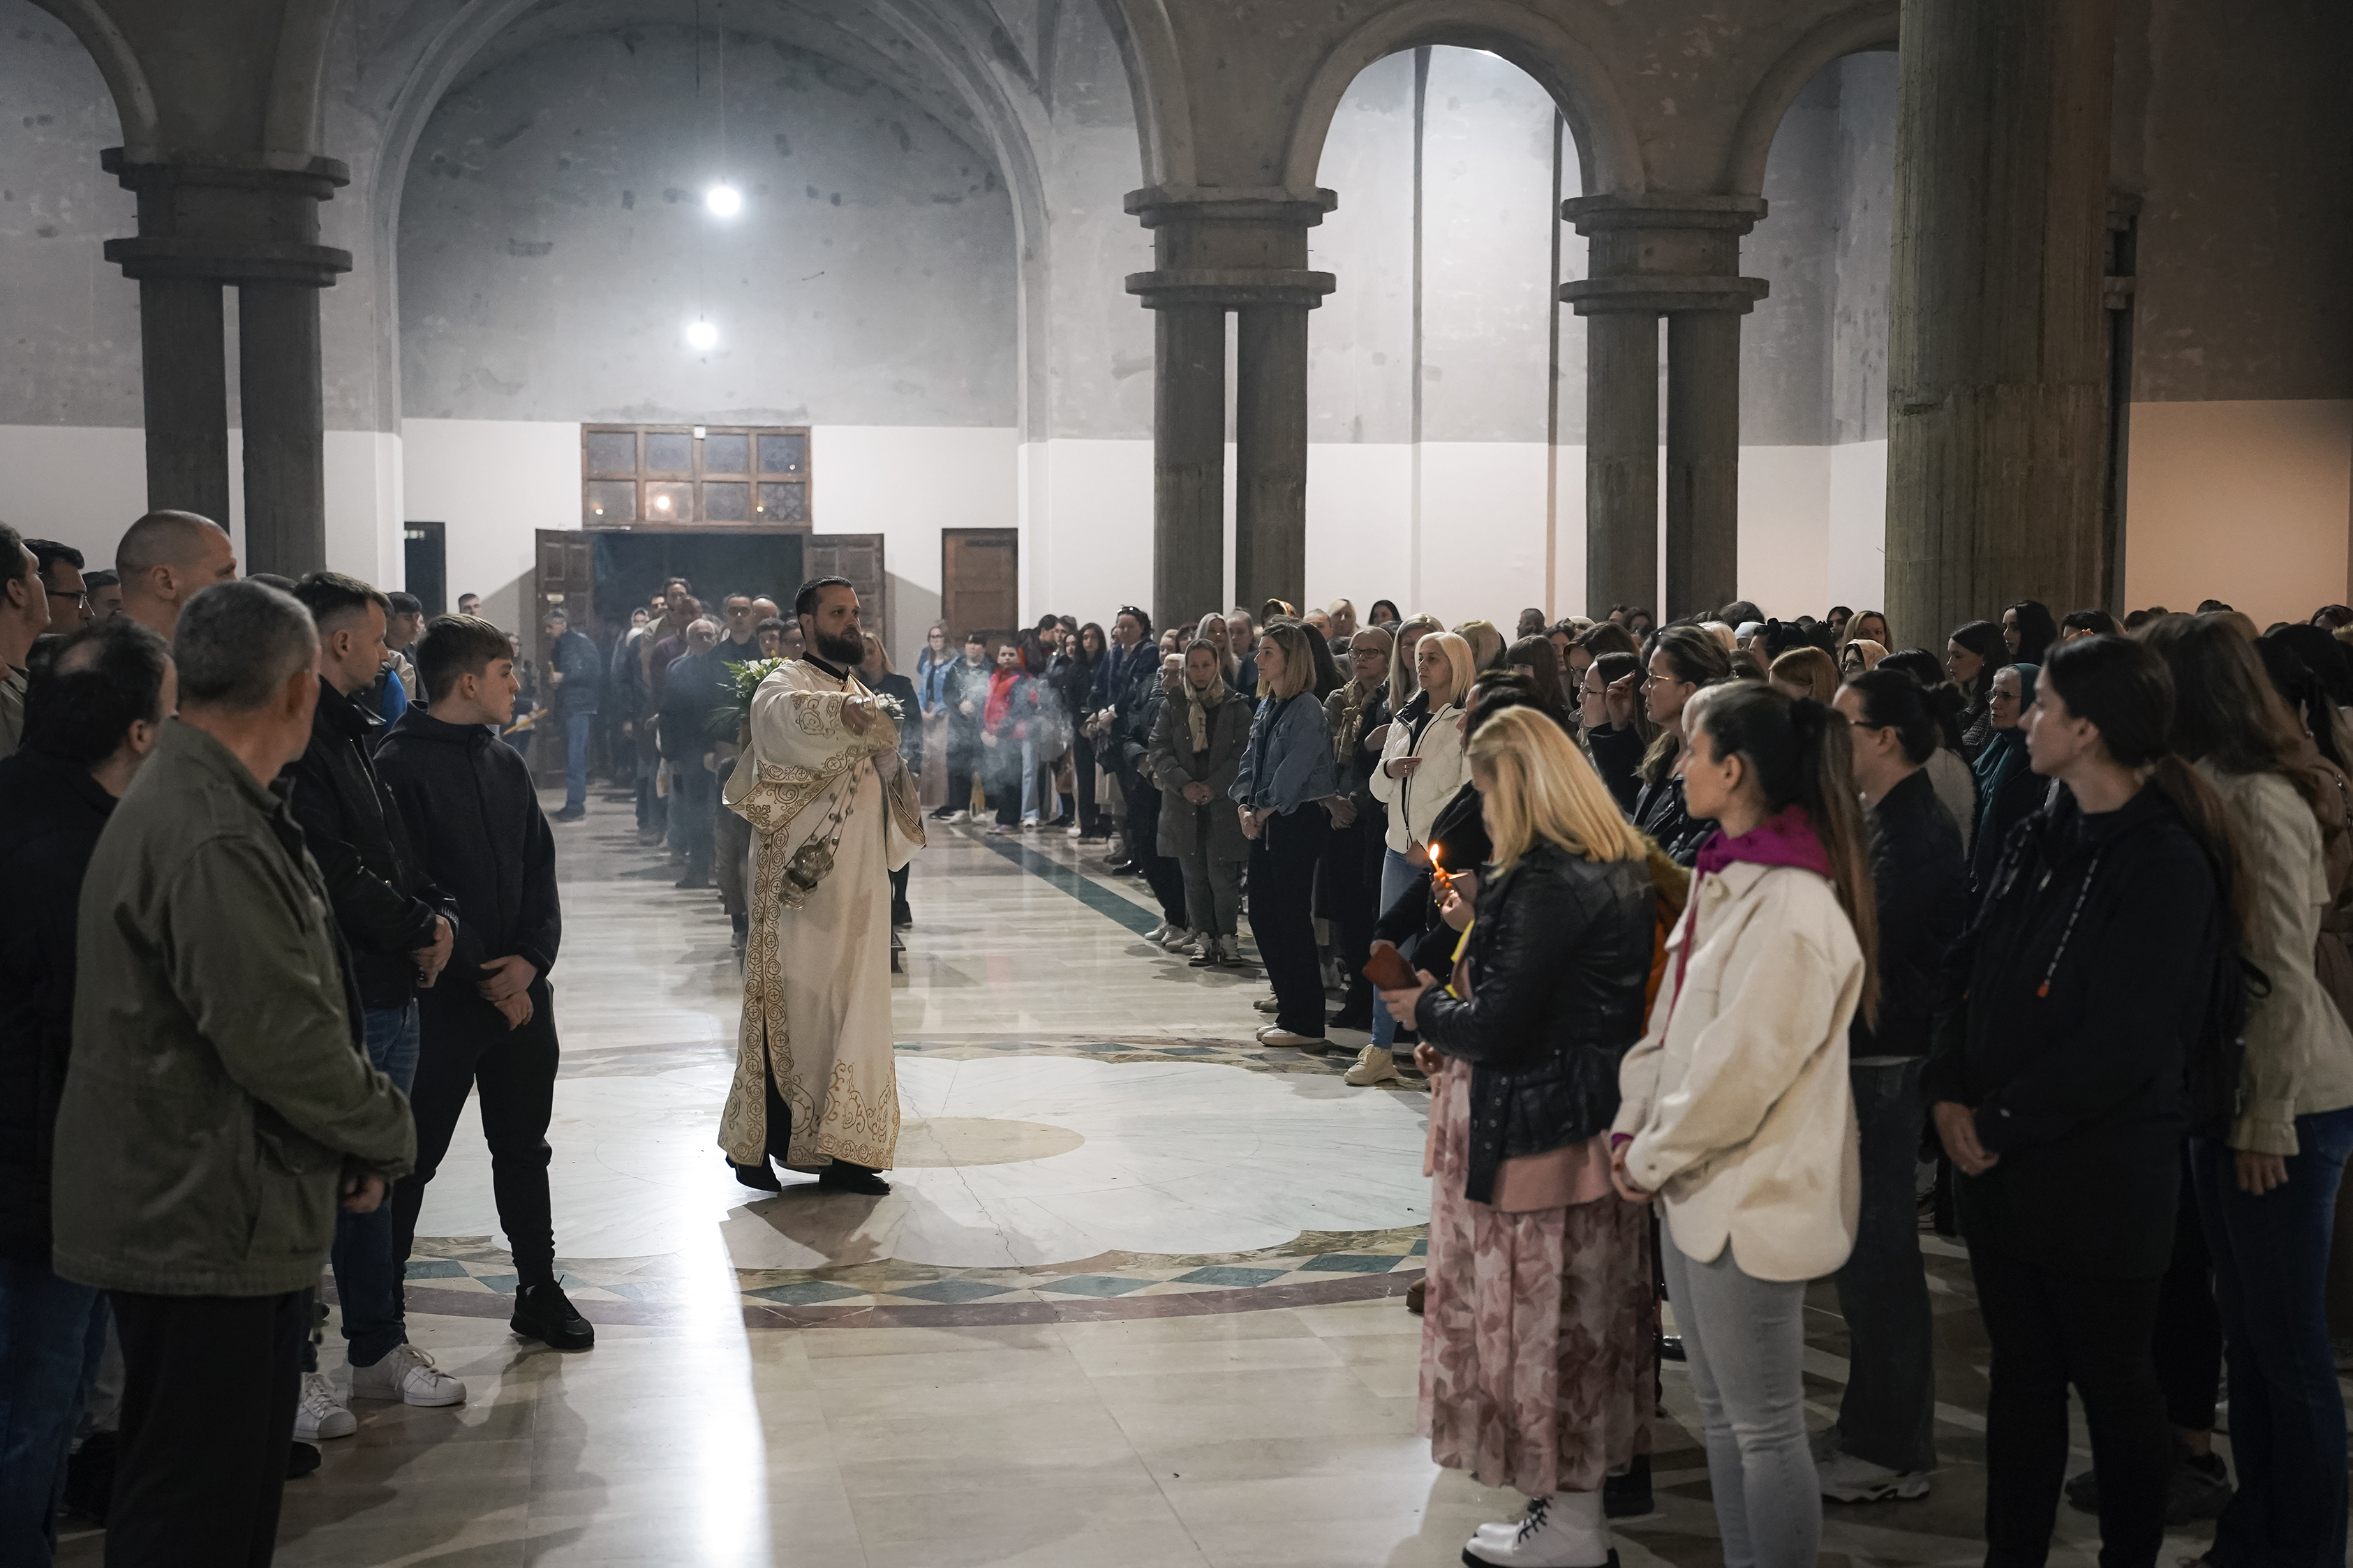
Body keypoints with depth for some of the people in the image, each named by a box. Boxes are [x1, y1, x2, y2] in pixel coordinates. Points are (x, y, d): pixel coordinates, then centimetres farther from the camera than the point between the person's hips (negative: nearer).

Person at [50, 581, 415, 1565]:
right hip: (203, 1227, -10)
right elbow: (281, 1038, -24)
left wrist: (361, 1133, 10)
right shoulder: (213, 840, -23)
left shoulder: (179, 798, 12)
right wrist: (385, 1136, -7)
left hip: (201, 1214, 10)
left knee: (237, 1487, 20)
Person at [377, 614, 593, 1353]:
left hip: (522, 993, 6)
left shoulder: (506, 764, 12)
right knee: (412, 1158, 2)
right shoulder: (399, 767, -10)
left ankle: (539, 1289, 24)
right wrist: (485, 979, -12)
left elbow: (541, 869, 10)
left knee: (523, 1147, 14)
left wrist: (531, 959, -6)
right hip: (441, 1000, -6)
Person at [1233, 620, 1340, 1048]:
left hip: (1297, 821, -9)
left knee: (1292, 918, -5)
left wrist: (1264, 811, -9)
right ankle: (1288, 1011, 21)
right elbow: (1251, 759, 13)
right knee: (1262, 915, 11)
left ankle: (1305, 1025, 2)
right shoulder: (1266, 707, 13)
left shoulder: (1307, 710, -14)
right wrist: (1245, 807, 0)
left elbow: (1293, 771, -17)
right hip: (1264, 824, 9)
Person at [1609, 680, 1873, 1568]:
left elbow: (1739, 1069, -22)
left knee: (1765, 1432, 2)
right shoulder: (1722, 880, 8)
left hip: (1754, 1198, -10)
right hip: (1697, 1185, 10)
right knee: (1719, 1417, 19)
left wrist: (1653, 1159, -11)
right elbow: (1670, 1020, 13)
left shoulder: (1793, 908, -22)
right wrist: (1635, 1130, 4)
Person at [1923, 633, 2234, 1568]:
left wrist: (2001, 1124, -15)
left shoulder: (2167, 861, -16)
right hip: (1998, 1164, 7)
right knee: (2020, 1373, 16)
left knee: (2113, 1383, 9)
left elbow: (2125, 1045, -20)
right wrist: (1949, 1093, -5)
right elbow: (1971, 975, 9)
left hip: (2100, 1173, -7)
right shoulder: (2040, 840, 8)